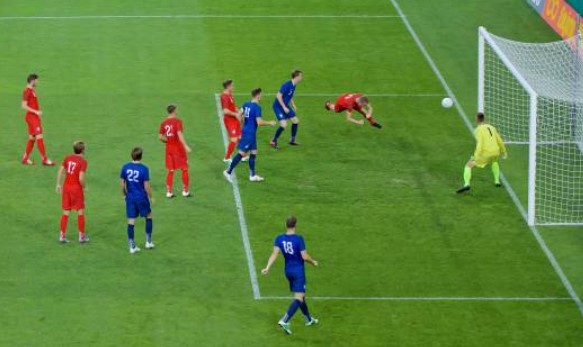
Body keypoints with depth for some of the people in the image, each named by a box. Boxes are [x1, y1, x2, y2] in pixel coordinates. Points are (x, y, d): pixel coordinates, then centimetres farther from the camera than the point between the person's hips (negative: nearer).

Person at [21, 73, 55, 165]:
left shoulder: (33, 90, 15)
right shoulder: (27, 91, -15)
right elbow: (24, 106, -19)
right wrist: (36, 112, -22)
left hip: (35, 117, 10)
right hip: (31, 116, -10)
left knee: (32, 137, 13)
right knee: (39, 137, -10)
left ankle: (25, 158, 19)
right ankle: (44, 159, -10)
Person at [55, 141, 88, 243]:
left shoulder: (67, 158, 3)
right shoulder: (83, 161, -13)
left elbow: (60, 171, 3)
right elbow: (81, 178, -20)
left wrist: (58, 184, 12)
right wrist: (84, 187, -2)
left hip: (66, 186, 5)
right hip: (76, 187, -5)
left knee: (66, 212, 10)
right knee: (80, 211, 7)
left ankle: (62, 236, 11)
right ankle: (82, 236, 12)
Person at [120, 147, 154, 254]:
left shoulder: (125, 167, -4)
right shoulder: (144, 169, -15)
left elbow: (122, 183, 2)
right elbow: (146, 186, -13)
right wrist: (151, 197, 2)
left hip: (130, 198, 3)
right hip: (141, 197, -3)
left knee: (131, 221, 6)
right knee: (149, 216, 20)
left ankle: (132, 246, 9)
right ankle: (148, 242, 24)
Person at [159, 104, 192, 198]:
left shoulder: (164, 123, 3)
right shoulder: (177, 121, -13)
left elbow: (160, 137, 4)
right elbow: (179, 134, -26)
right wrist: (186, 146, -32)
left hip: (169, 148, 5)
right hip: (178, 147, -5)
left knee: (170, 171, 11)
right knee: (184, 169, 7)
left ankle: (169, 192, 10)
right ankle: (185, 191, 10)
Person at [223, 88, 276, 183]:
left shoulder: (246, 104, 5)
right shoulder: (257, 107, -19)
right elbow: (259, 122, -22)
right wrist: (269, 123, -8)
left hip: (246, 131, 9)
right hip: (250, 133, -9)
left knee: (253, 152, 15)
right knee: (242, 153, -4)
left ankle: (252, 175, 19)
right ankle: (228, 172, -1)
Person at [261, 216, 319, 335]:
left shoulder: (279, 239, -4)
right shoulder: (299, 239, -18)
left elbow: (274, 253, -13)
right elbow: (305, 256, -16)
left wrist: (267, 267, -15)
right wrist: (313, 262, 2)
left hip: (288, 270, 7)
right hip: (298, 271, -7)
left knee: (301, 295, 23)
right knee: (298, 298, -7)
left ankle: (309, 319, 39)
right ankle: (284, 321, -23)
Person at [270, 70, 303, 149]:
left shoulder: (293, 86, 3)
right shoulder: (286, 85, -25)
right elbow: (278, 96, -26)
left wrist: (293, 105, 10)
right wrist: (284, 107, -24)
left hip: (285, 106, 9)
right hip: (278, 106, -9)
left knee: (296, 121, 9)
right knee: (284, 125, -18)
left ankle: (292, 140, 24)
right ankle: (273, 142, -1)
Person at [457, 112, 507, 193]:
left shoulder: (478, 130, -4)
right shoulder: (491, 127, 15)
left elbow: (480, 143, -16)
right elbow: (500, 141, 22)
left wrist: (476, 156, -20)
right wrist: (504, 151, 36)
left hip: (485, 153, -6)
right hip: (495, 151, 6)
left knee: (469, 165, 4)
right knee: (494, 161, 40)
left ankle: (466, 184, -13)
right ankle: (497, 181, 42)